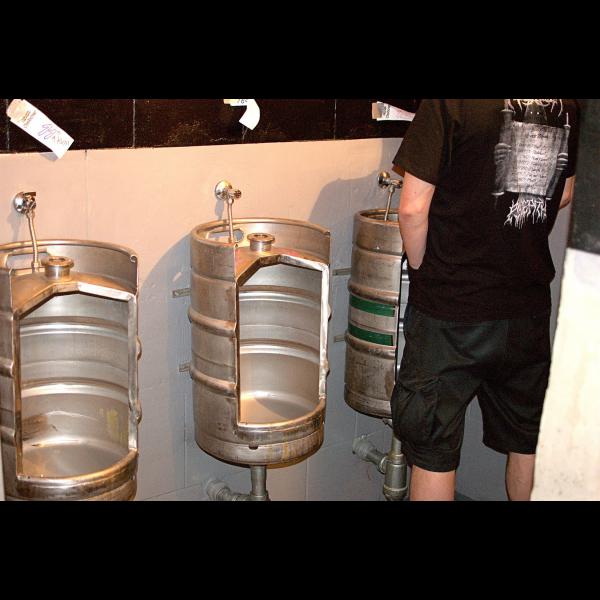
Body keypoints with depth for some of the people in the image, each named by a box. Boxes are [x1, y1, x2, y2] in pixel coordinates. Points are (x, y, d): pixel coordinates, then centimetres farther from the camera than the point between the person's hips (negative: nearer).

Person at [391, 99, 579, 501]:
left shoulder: (449, 104, -17)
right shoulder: (570, 107, 1)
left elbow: (413, 208, -17)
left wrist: (422, 271, 0)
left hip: (451, 306, -5)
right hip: (530, 308, 5)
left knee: (434, 451, 9)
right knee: (528, 443, 21)